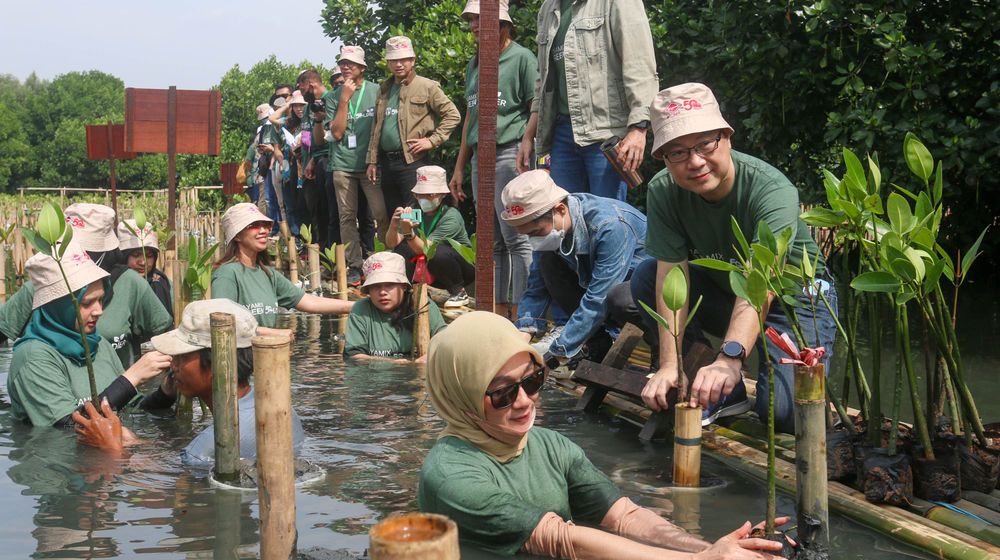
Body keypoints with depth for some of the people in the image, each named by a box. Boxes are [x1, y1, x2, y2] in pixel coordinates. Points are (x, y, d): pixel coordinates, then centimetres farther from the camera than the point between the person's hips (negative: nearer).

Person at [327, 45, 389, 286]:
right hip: (343, 164, 2)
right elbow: (337, 132, 1)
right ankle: (354, 266, 9)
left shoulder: (376, 91, 6)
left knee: (381, 213, -12)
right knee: (347, 216, 2)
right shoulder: (334, 98, 11)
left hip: (370, 164, -2)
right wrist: (345, 99, -5)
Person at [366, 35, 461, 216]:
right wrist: (372, 160, 15)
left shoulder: (427, 87, -1)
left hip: (413, 161, -6)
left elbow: (453, 115, -3)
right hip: (387, 162, 6)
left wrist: (433, 141, -11)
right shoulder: (384, 89, 18)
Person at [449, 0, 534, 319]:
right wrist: (459, 167, 21)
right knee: (492, 242, 8)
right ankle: (499, 313, 13)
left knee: (516, 239, -9)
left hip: (510, 153, -8)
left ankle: (522, 314, -7)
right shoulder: (474, 64, 20)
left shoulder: (521, 58, -2)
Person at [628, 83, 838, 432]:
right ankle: (727, 392, -10)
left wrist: (729, 358, -60)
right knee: (645, 277, -20)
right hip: (722, 292, 5)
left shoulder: (773, 190, -30)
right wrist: (668, 364, -35)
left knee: (784, 413, -27)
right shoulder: (663, 192, -16)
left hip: (794, 296, -5)